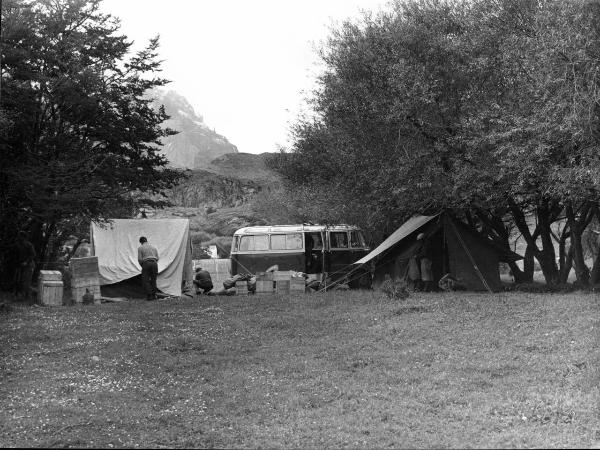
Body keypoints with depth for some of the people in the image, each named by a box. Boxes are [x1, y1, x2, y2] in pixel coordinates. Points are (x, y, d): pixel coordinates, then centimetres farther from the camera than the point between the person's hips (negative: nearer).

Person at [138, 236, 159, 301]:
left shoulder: (140, 248, 7)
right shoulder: (153, 247, 19)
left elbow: (139, 259, 0)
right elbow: (157, 258, 14)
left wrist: (142, 266, 15)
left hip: (146, 264, -3)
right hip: (154, 263, 3)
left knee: (145, 281, 3)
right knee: (153, 280, 11)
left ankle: (149, 295, -5)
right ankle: (154, 295, 8)